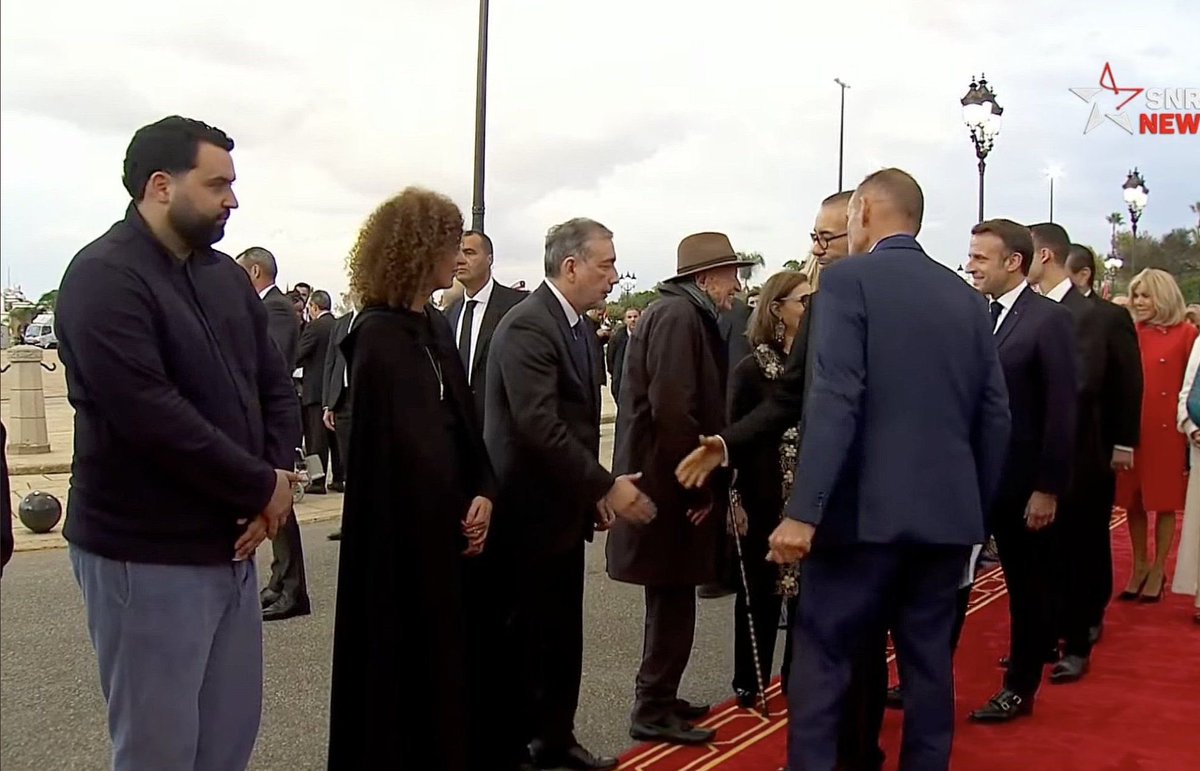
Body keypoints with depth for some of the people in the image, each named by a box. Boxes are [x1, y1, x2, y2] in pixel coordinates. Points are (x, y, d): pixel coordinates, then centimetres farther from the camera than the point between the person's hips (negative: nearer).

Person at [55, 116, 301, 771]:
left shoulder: (226, 276, 10)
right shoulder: (103, 278, -15)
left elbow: (276, 386, 10)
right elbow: (151, 415, -24)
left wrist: (278, 478, -8)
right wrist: (262, 488, -15)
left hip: (231, 543, 8)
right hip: (146, 555, -7)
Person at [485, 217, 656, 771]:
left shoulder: (580, 326, 10)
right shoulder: (527, 325, -19)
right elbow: (539, 426, -27)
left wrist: (593, 492, 9)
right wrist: (606, 486, -24)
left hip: (565, 506, 9)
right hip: (530, 511, -9)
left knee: (563, 636, 16)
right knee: (526, 638, 1)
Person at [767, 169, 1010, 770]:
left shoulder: (847, 280, -6)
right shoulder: (966, 296, 11)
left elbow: (834, 402, -18)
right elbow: (994, 417, 10)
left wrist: (803, 511, -19)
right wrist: (977, 506, 18)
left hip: (866, 508, -6)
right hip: (948, 512, 6)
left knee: (822, 657, 3)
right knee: (929, 661, 14)